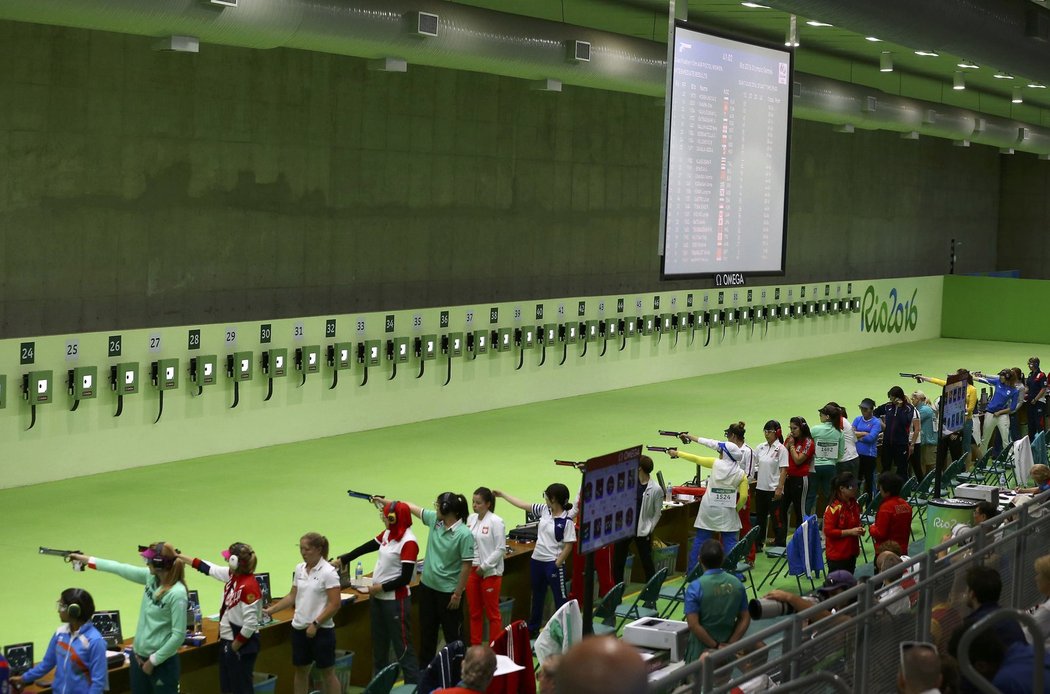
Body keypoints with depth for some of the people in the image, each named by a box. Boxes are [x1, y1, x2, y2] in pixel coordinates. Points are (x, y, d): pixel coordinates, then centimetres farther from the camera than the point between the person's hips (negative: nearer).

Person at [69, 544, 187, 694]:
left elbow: (179, 635, -22)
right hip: (139, 656, 8)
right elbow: (120, 569, 12)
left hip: (162, 662, -8)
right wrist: (86, 560, 18)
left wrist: (153, 661, -14)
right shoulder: (151, 577, -1)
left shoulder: (177, 594, -23)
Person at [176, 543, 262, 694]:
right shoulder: (233, 575, 0)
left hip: (242, 646, -9)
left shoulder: (249, 586, -26)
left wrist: (235, 646, -16)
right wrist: (178, 556, 16)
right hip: (227, 641, 9)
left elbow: (250, 625, -26)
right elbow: (207, 568, 14)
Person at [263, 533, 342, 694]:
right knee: (300, 670, 14)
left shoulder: (328, 572, -13)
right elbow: (292, 596, 13)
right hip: (299, 628, 6)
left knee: (326, 672, 5)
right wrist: (270, 610, 5)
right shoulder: (300, 569, 6)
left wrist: (315, 624, -19)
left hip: (321, 630, -6)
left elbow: (334, 604, -16)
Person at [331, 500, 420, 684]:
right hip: (377, 598, 9)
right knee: (379, 645, 18)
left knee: (402, 647, -4)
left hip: (395, 600, -9)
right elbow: (365, 548, 16)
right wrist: (341, 560, 17)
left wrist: (382, 588, -15)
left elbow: (405, 578, -21)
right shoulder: (387, 534, 5)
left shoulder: (408, 542, -19)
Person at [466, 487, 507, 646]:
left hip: (490, 572, -6)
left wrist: (484, 566, -15)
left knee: (492, 613, 5)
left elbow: (500, 549, -14)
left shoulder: (496, 522, -13)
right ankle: (475, 647, 23)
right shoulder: (471, 519, 4)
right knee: (474, 613, 14)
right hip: (472, 570, 6)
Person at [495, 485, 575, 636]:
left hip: (553, 564, -8)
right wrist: (502, 494, 12)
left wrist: (557, 564, -17)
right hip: (537, 561, 8)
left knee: (560, 599, 1)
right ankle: (533, 629, 33)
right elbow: (523, 505, 9)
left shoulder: (566, 521, -18)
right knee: (537, 597, 20)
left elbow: (568, 546, -16)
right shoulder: (544, 510, 1)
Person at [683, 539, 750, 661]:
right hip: (727, 649, 4)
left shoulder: (695, 588, -14)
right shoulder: (737, 584, 1)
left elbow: (693, 625, -17)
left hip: (702, 650, -4)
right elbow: (745, 619, 3)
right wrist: (731, 644, 1)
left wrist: (715, 646, -10)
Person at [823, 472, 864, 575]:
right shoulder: (833, 508, -17)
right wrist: (850, 532, -20)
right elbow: (828, 531, -18)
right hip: (837, 554, -7)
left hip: (851, 552, 7)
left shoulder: (854, 505, 8)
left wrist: (859, 530, 3)